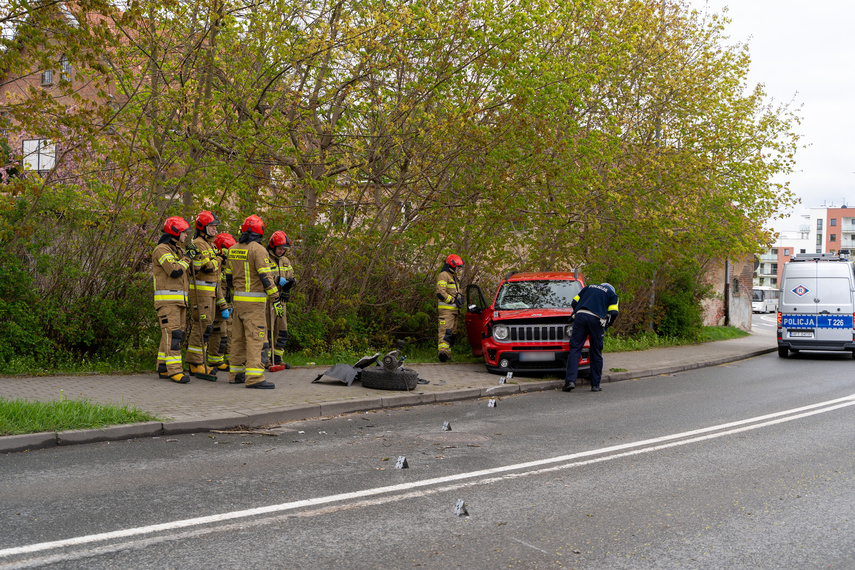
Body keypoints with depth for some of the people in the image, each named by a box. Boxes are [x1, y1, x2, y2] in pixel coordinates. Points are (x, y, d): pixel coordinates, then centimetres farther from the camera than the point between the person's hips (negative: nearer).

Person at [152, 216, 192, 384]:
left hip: (179, 300, 10)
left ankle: (163, 368, 15)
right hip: (167, 299, -10)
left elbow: (184, 272, 23)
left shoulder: (177, 250, 22)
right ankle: (174, 370, -16)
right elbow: (174, 271, -21)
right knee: (172, 334, -14)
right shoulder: (162, 249, -9)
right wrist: (186, 260, -6)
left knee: (175, 334, 9)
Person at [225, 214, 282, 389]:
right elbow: (265, 277, -17)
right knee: (255, 337, -9)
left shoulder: (233, 250, 11)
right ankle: (254, 377, -14)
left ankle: (236, 374, 19)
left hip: (238, 299, 8)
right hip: (254, 302, -8)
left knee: (239, 337, 13)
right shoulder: (258, 249, -12)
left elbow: (229, 278, 17)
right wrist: (276, 299, -14)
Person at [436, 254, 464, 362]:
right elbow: (441, 293, -17)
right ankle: (443, 351, -30)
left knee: (452, 332, 9)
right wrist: (453, 300, -15)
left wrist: (459, 299, 8)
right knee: (445, 330, -20)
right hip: (445, 308, -10)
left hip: (453, 309, 10)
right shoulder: (443, 275, -8)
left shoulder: (454, 277, 24)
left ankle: (447, 354, 13)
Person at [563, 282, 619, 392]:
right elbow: (613, 313, 8)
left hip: (580, 315, 1)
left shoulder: (589, 287, 31)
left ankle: (570, 380, -13)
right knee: (596, 353, 8)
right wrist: (608, 324, 24)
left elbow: (574, 303, 22)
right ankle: (595, 385, 12)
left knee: (575, 349, -1)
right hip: (596, 319, -1)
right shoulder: (612, 294, 24)